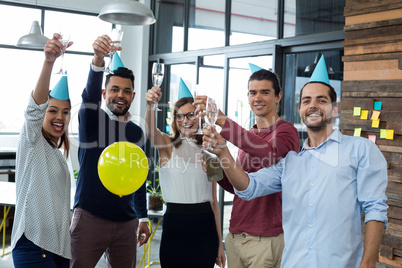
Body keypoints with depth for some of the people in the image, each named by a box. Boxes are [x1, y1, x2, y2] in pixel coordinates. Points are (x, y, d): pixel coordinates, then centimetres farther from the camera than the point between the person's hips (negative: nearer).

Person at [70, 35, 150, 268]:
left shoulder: (137, 132, 12)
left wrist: (143, 218, 18)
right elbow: (90, 92, -23)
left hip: (126, 223, 4)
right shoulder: (92, 119, -1)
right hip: (90, 219, -4)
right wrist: (98, 59, -42)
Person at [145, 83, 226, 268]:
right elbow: (150, 131, -23)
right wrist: (150, 105, -44)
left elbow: (213, 201, 10)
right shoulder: (167, 146, 2)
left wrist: (220, 244, 9)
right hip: (174, 225, -2)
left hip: (204, 227, 2)